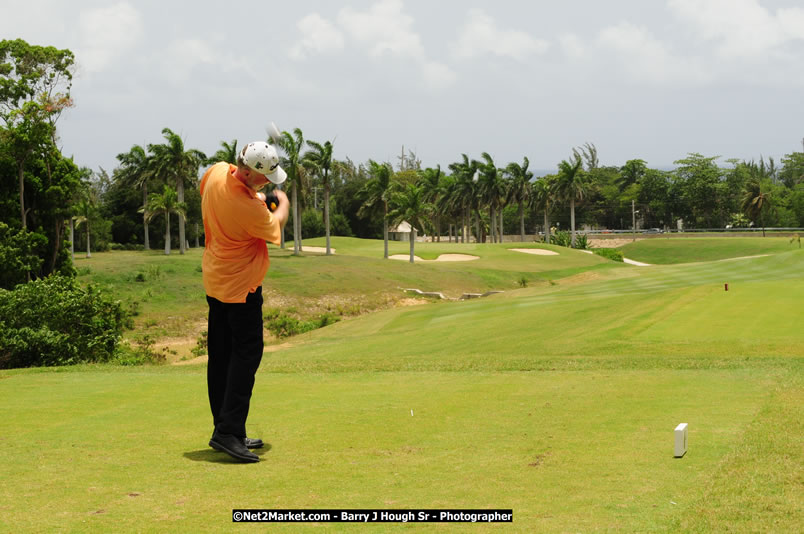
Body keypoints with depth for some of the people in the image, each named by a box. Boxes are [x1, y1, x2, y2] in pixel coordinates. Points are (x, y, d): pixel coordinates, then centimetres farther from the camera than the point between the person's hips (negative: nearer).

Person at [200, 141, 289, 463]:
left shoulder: (217, 172, -5)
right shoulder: (251, 209, -27)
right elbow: (274, 229, -4)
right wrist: (283, 204, 17)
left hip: (215, 278, 9)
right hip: (240, 286, -9)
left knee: (220, 355, 10)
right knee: (246, 353, -7)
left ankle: (223, 430, 16)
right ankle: (229, 431, -14)